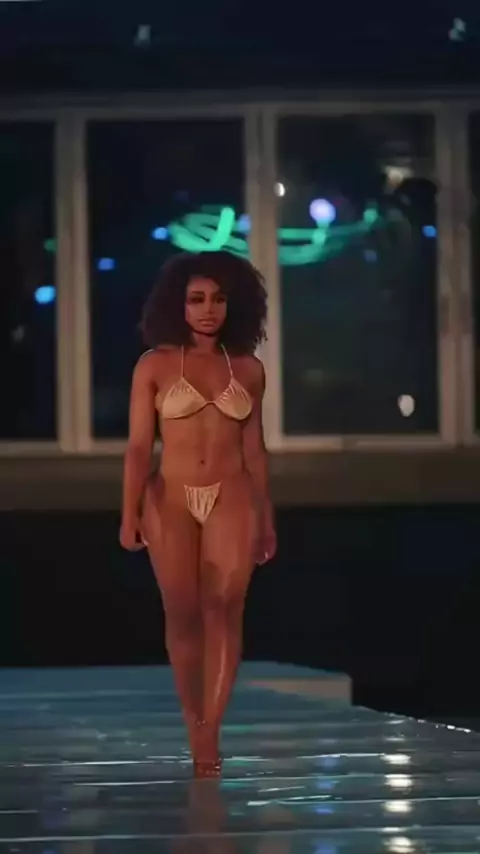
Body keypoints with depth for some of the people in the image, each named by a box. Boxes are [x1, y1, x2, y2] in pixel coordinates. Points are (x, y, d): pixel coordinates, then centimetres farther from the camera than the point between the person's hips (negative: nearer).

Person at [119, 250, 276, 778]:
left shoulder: (247, 369, 8)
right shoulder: (155, 366, 1)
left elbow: (254, 449, 12)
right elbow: (139, 446, -2)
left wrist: (266, 517, 12)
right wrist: (130, 514, -9)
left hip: (231, 499, 1)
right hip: (171, 499, -1)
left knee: (224, 612, -7)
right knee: (183, 616, 0)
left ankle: (208, 733, -6)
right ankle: (197, 729, 15)